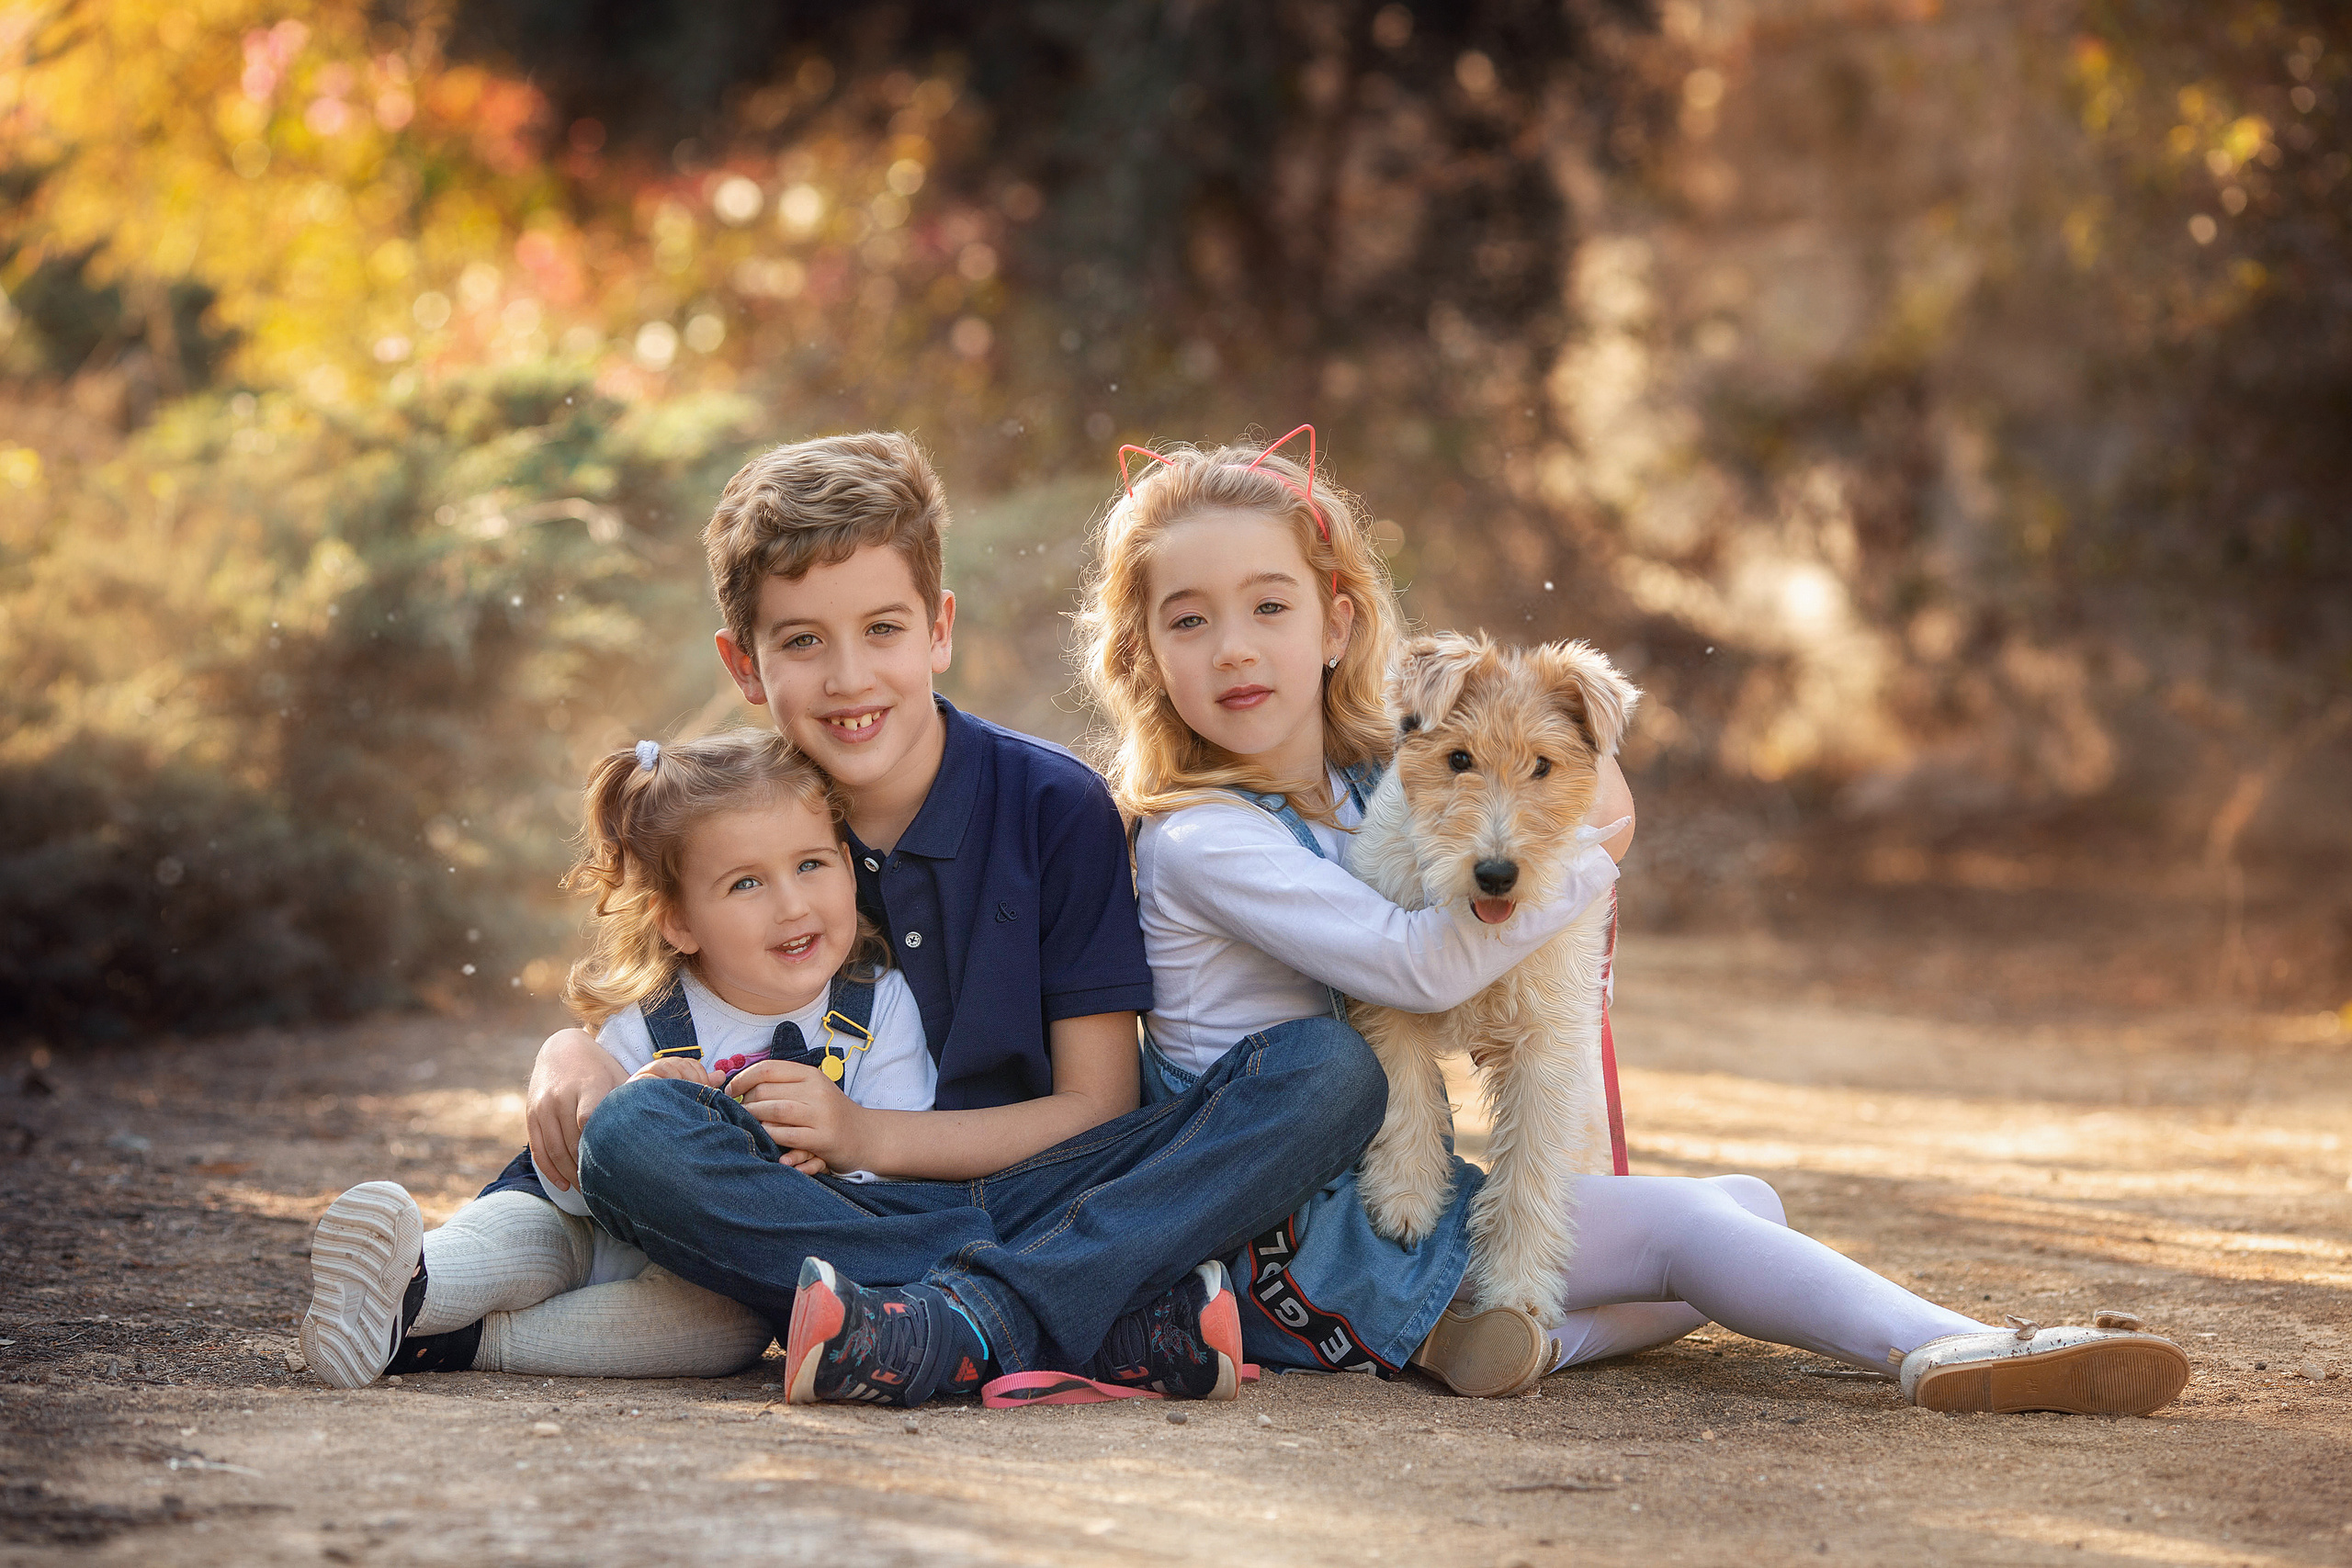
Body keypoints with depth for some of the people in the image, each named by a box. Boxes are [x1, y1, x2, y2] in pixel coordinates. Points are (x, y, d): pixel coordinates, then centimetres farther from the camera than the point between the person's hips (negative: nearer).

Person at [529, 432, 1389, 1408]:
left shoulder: (1056, 807, -1)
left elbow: (1098, 1107, -3)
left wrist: (867, 1139, -14)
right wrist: (570, 1060, -13)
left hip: (1041, 1196, 0)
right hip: (844, 1221, 1)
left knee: (1330, 1070, -22)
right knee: (627, 1134, -30)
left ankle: (961, 1328, -40)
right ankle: (1126, 1327, -38)